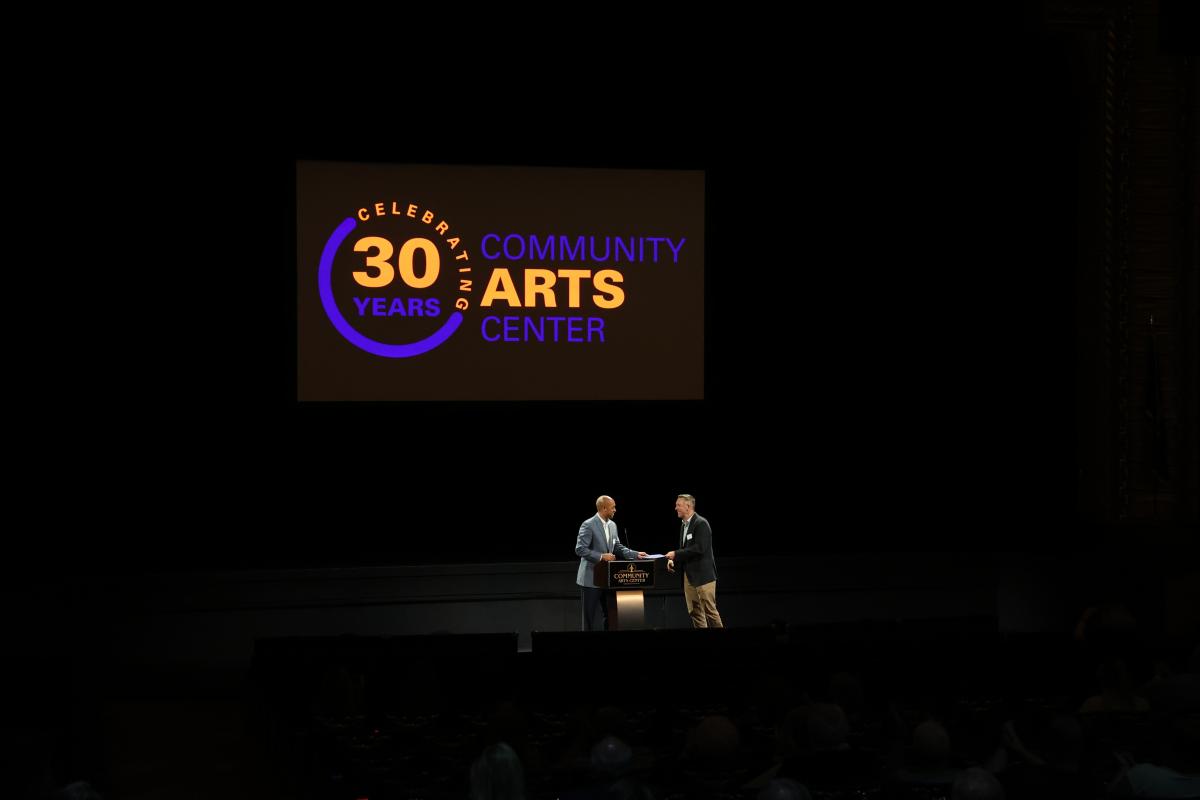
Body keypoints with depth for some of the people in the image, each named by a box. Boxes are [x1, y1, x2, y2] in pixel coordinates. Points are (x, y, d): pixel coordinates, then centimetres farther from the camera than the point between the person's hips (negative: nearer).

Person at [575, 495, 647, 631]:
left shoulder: (612, 525, 10)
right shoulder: (588, 525, -14)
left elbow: (618, 547, 15)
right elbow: (580, 549, -18)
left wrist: (636, 554, 2)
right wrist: (601, 556, -23)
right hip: (591, 578, -7)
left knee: (610, 614, 11)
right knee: (590, 616, 0)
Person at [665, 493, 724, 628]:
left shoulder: (701, 523, -14)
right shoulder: (684, 525, 14)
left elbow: (699, 548, -22)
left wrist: (675, 554, -18)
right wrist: (673, 559, 3)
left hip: (703, 574, -9)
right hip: (689, 575, 9)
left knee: (709, 610, -6)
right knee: (695, 612, 8)